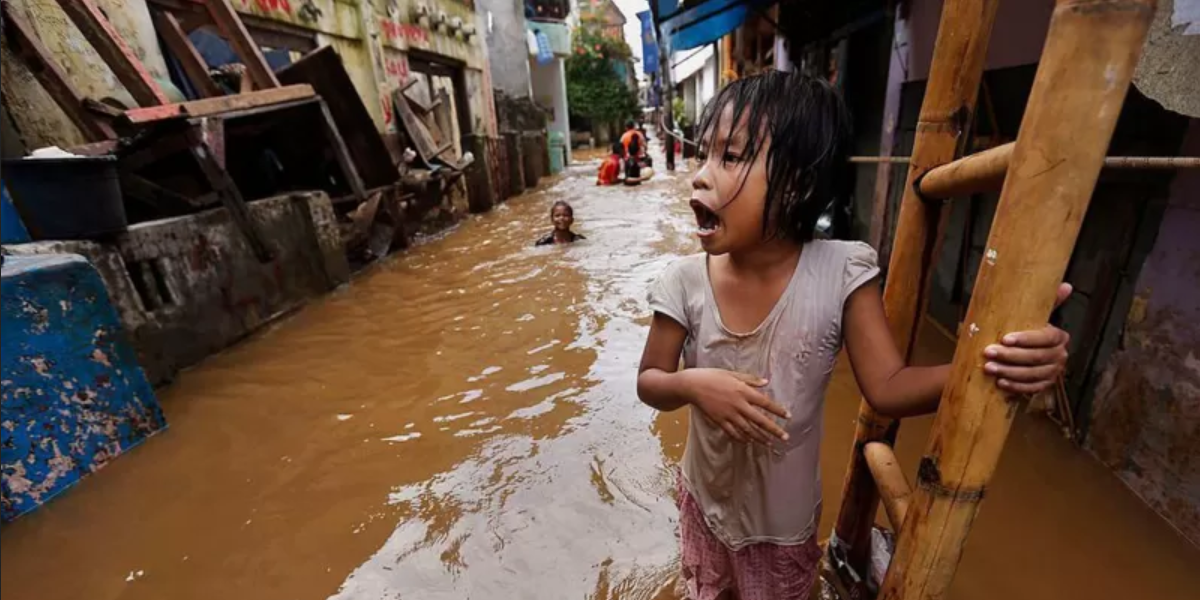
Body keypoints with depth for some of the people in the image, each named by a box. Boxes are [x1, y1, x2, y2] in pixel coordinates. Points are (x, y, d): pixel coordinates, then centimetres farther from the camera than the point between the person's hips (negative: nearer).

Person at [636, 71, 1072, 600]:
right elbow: (649, 382, -13)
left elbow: (886, 386, -19)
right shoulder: (685, 282, -22)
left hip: (784, 511, -1)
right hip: (706, 495, 2)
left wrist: (988, 361, -34)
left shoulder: (841, 272, -24)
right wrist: (691, 385, -33)